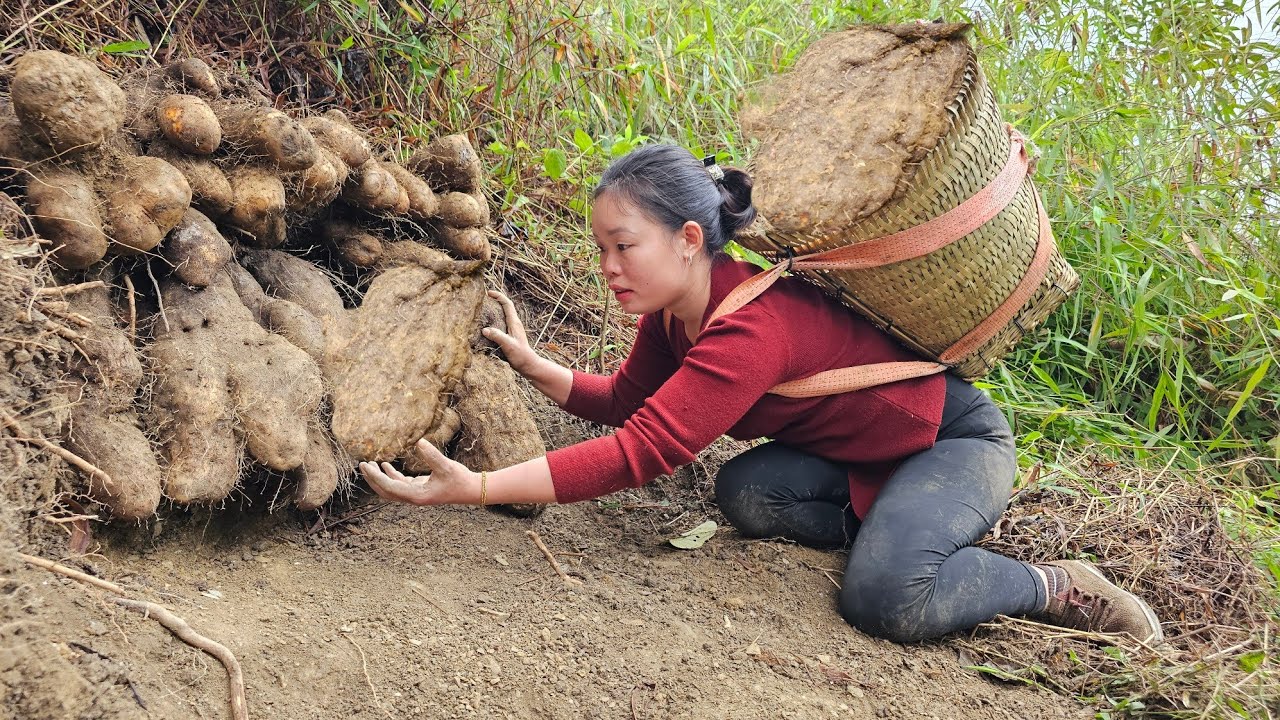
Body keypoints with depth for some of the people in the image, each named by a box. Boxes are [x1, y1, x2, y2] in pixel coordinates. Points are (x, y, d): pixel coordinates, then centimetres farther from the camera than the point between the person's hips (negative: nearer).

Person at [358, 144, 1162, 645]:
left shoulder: (752, 329, -35)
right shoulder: (674, 312, -7)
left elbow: (638, 452, -41)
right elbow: (628, 401, 5)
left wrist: (477, 488, -46)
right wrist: (535, 366, -11)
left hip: (957, 438, -8)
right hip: (868, 454, 8)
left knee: (886, 597, -32)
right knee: (747, 492, -18)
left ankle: (1058, 587, -8)